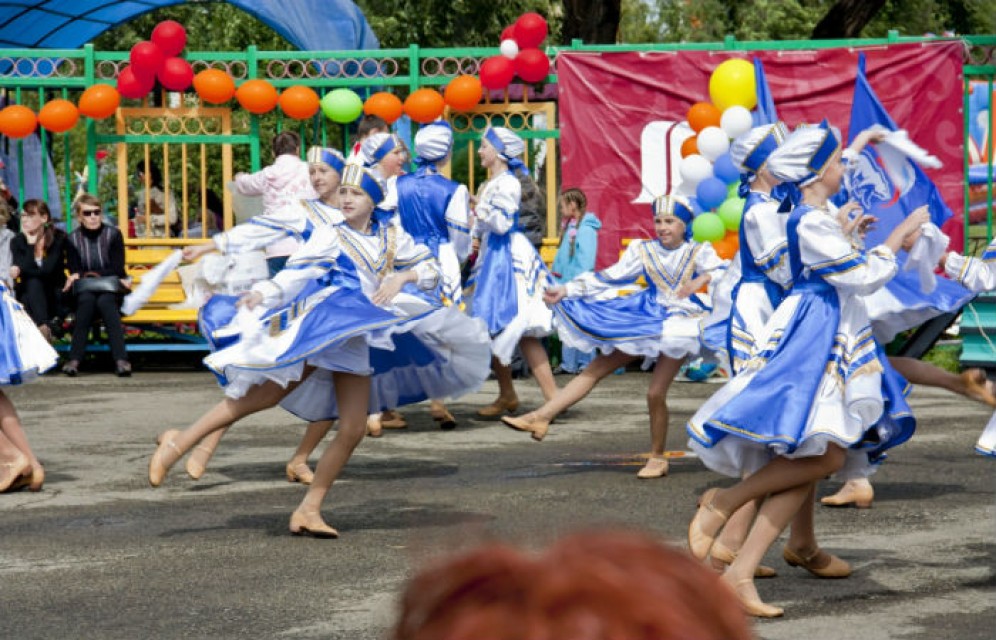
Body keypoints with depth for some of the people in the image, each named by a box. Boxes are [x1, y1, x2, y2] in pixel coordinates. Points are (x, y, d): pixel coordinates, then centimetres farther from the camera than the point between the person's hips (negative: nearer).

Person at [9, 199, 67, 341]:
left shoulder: (58, 238, -5)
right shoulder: (18, 242, 1)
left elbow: (48, 270, -16)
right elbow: (24, 267, -16)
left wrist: (21, 270, -16)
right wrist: (30, 243, -17)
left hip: (54, 296, -1)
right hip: (28, 295, 1)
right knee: (33, 283, -30)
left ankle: (44, 329, -36)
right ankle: (47, 326, -44)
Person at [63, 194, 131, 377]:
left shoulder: (113, 235, 2)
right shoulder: (73, 239, 5)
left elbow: (117, 270, -4)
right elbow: (74, 272, 1)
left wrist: (88, 274, -9)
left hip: (110, 291, -1)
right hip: (84, 291, 1)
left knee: (105, 302, -35)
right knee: (87, 301, -34)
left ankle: (121, 360, -50)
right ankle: (75, 360, -45)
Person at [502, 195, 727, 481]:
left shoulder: (699, 251, -3)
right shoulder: (643, 250, 5)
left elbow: (723, 272, -17)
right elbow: (609, 277, 3)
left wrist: (703, 279, -39)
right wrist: (566, 291, -4)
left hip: (679, 321, -4)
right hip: (645, 319, 4)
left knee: (656, 393, -13)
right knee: (596, 368, 0)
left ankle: (657, 457, 7)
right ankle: (541, 417, -2)